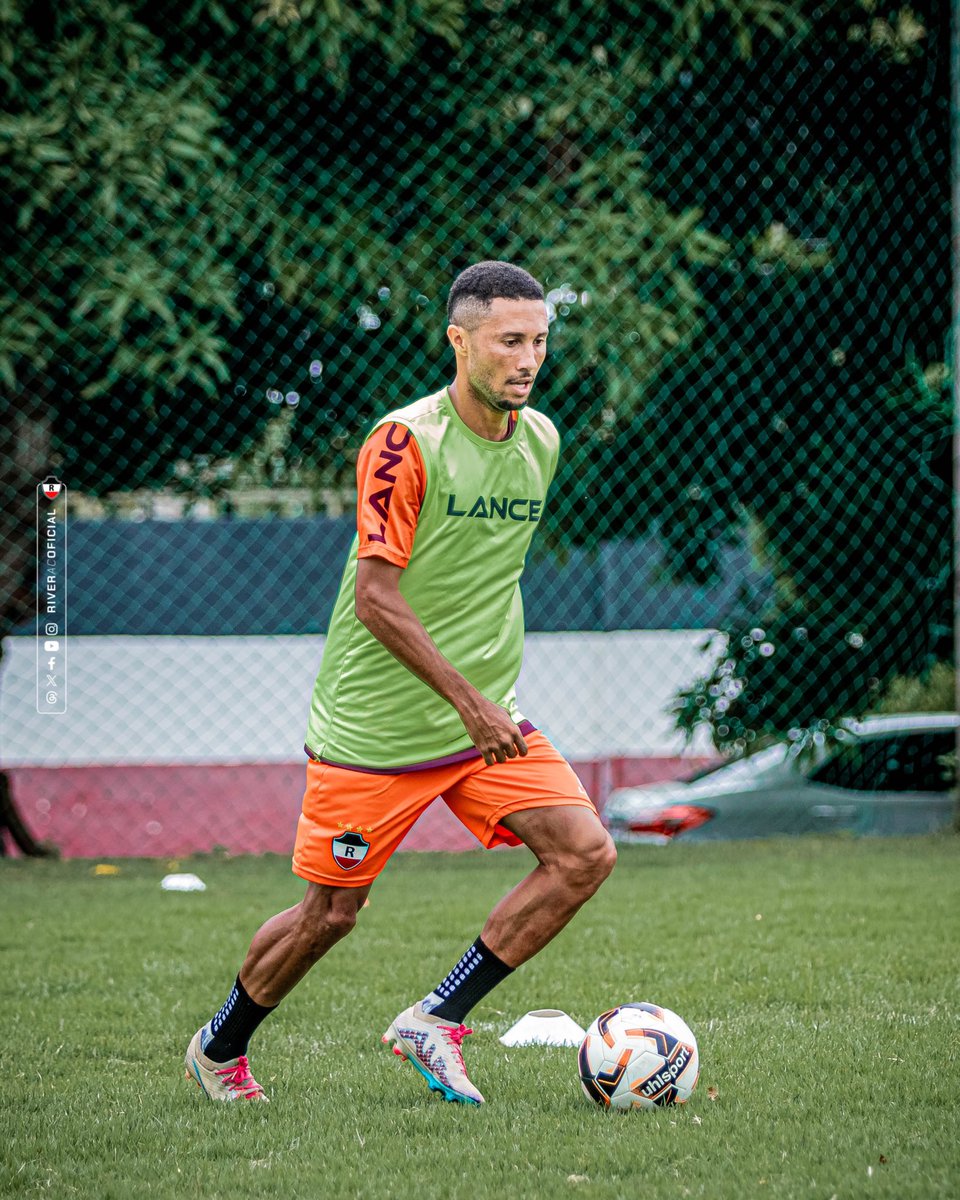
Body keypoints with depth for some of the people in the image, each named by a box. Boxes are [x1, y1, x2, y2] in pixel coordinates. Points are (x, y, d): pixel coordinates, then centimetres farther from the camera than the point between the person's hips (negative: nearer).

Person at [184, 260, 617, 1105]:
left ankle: (437, 1020, -4)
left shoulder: (541, 440, 4)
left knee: (585, 852, -12)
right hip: (375, 724, -6)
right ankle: (220, 1051, 30)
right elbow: (376, 597, -20)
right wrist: (469, 701, -23)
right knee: (330, 914, 4)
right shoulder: (405, 442, -18)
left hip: (488, 714, 6)